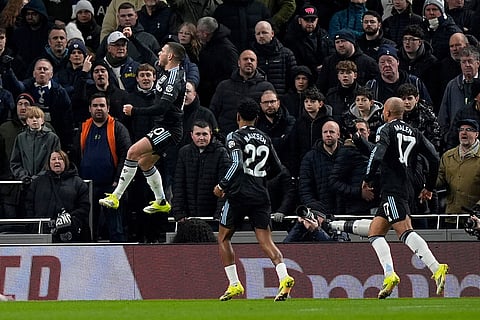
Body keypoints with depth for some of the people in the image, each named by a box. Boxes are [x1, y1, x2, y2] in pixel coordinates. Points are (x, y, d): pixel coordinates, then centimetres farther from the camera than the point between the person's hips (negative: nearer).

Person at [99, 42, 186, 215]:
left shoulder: (174, 79, -20)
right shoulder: (169, 74, 10)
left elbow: (161, 108, -27)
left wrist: (134, 111, -23)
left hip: (168, 129, -11)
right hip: (165, 127, 11)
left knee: (133, 152, -20)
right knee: (144, 163, 18)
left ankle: (116, 197, -20)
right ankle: (161, 202, 30)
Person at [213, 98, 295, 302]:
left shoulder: (235, 137, -4)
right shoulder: (264, 139, 13)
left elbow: (237, 164, -19)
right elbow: (277, 168, 18)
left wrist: (222, 185, -12)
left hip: (239, 195, -5)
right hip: (261, 196, 5)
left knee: (223, 238, 12)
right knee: (266, 241, -1)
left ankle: (234, 284, 7)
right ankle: (284, 276, -25)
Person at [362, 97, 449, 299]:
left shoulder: (387, 130, -1)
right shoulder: (414, 133, 19)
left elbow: (377, 155, -17)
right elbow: (434, 158, 12)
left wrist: (367, 179, -3)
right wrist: (429, 188, 20)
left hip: (393, 189, -8)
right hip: (407, 189, 8)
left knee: (405, 232, -18)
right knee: (374, 232, 11)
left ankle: (436, 268, -32)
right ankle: (389, 274, -5)